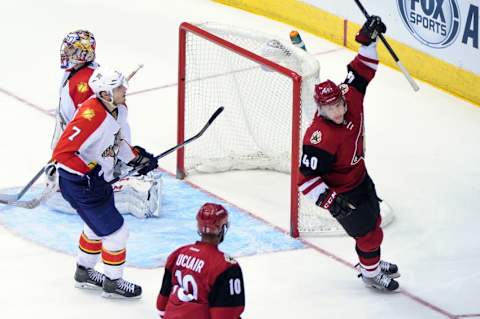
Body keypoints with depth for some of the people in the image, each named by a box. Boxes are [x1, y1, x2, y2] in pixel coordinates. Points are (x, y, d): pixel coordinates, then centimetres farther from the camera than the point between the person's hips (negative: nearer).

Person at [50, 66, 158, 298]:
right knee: (116, 232, -1)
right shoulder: (90, 117, -32)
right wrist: (88, 173, -30)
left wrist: (136, 157, 8)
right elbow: (62, 153, -30)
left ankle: (84, 273, 47)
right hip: (79, 184, -10)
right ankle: (112, 283, 18)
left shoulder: (112, 108, -3)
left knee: (98, 226, 28)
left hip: (97, 179, 10)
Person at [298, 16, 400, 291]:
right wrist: (329, 200, -42)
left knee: (374, 220, 28)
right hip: (342, 191, -8)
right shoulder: (320, 139, -40)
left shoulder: (349, 101, -20)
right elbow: (306, 178, -36)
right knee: (369, 234, 8)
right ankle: (370, 273, 37)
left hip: (360, 177, 8)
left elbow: (362, 72, -7)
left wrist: (369, 41, -17)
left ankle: (372, 259, 56)